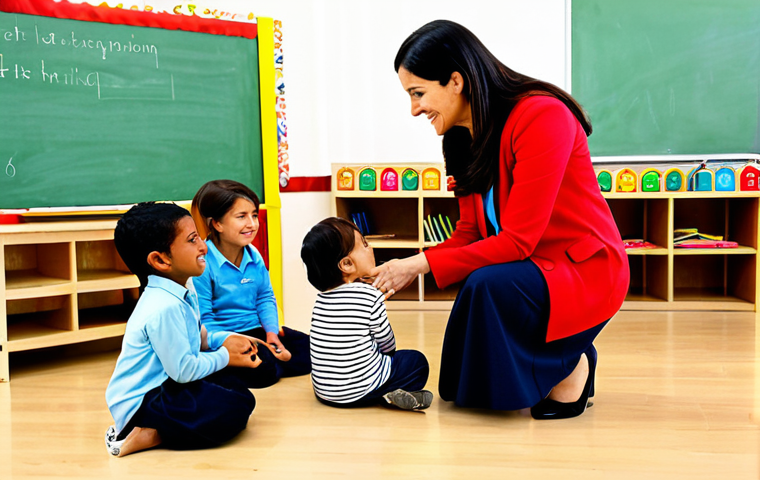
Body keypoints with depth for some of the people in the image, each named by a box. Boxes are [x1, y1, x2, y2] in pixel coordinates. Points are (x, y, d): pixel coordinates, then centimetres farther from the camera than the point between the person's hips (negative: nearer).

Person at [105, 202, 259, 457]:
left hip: (163, 386, 10)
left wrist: (223, 340, 2)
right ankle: (146, 435, -13)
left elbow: (197, 336, 20)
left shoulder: (183, 293, 5)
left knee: (239, 389, 9)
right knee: (236, 409, -22)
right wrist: (224, 356, -7)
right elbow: (183, 370, -22)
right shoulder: (165, 308, -26)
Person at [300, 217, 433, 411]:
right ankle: (391, 394, -7)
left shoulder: (321, 299, 3)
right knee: (417, 361, 11)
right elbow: (387, 343, -3)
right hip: (358, 392, -6)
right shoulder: (371, 296, -15)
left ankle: (386, 394, 11)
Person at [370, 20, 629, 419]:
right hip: (525, 270, 8)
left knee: (487, 285, -34)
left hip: (585, 270, -7)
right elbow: (468, 235, 2)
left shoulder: (542, 116, -23)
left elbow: (518, 240, -27)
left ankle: (568, 368, -7)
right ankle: (566, 357, 20)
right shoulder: (465, 138, 1)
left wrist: (423, 264, -24)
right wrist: (405, 268, -10)